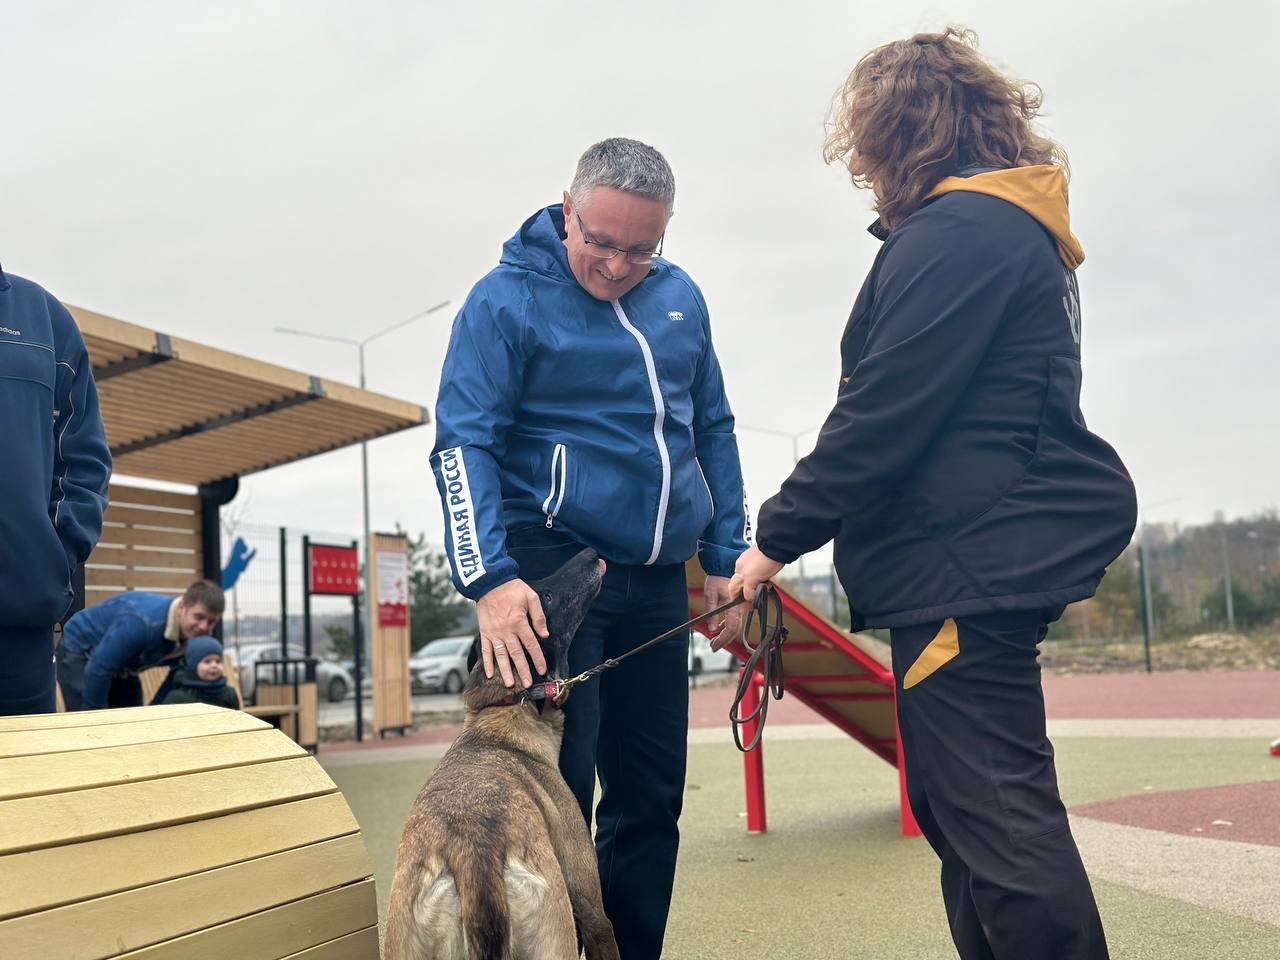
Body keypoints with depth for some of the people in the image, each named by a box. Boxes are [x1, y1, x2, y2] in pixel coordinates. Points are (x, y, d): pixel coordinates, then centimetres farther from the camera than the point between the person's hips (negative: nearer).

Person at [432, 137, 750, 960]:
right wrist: (490, 580, -24)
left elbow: (713, 430, 16)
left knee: (652, 793, 11)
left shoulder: (680, 298, 10)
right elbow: (464, 444, -12)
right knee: (560, 785, -7)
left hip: (657, 578, 6)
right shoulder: (507, 299, -6)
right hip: (554, 568, -5)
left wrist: (727, 559, 9)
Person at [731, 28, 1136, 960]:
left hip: (967, 561, -11)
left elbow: (884, 410, -18)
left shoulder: (955, 231, -12)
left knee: (994, 820, -7)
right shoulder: (1020, 231, 21)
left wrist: (779, 536, -9)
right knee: (966, 811, 16)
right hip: (994, 556, 11)